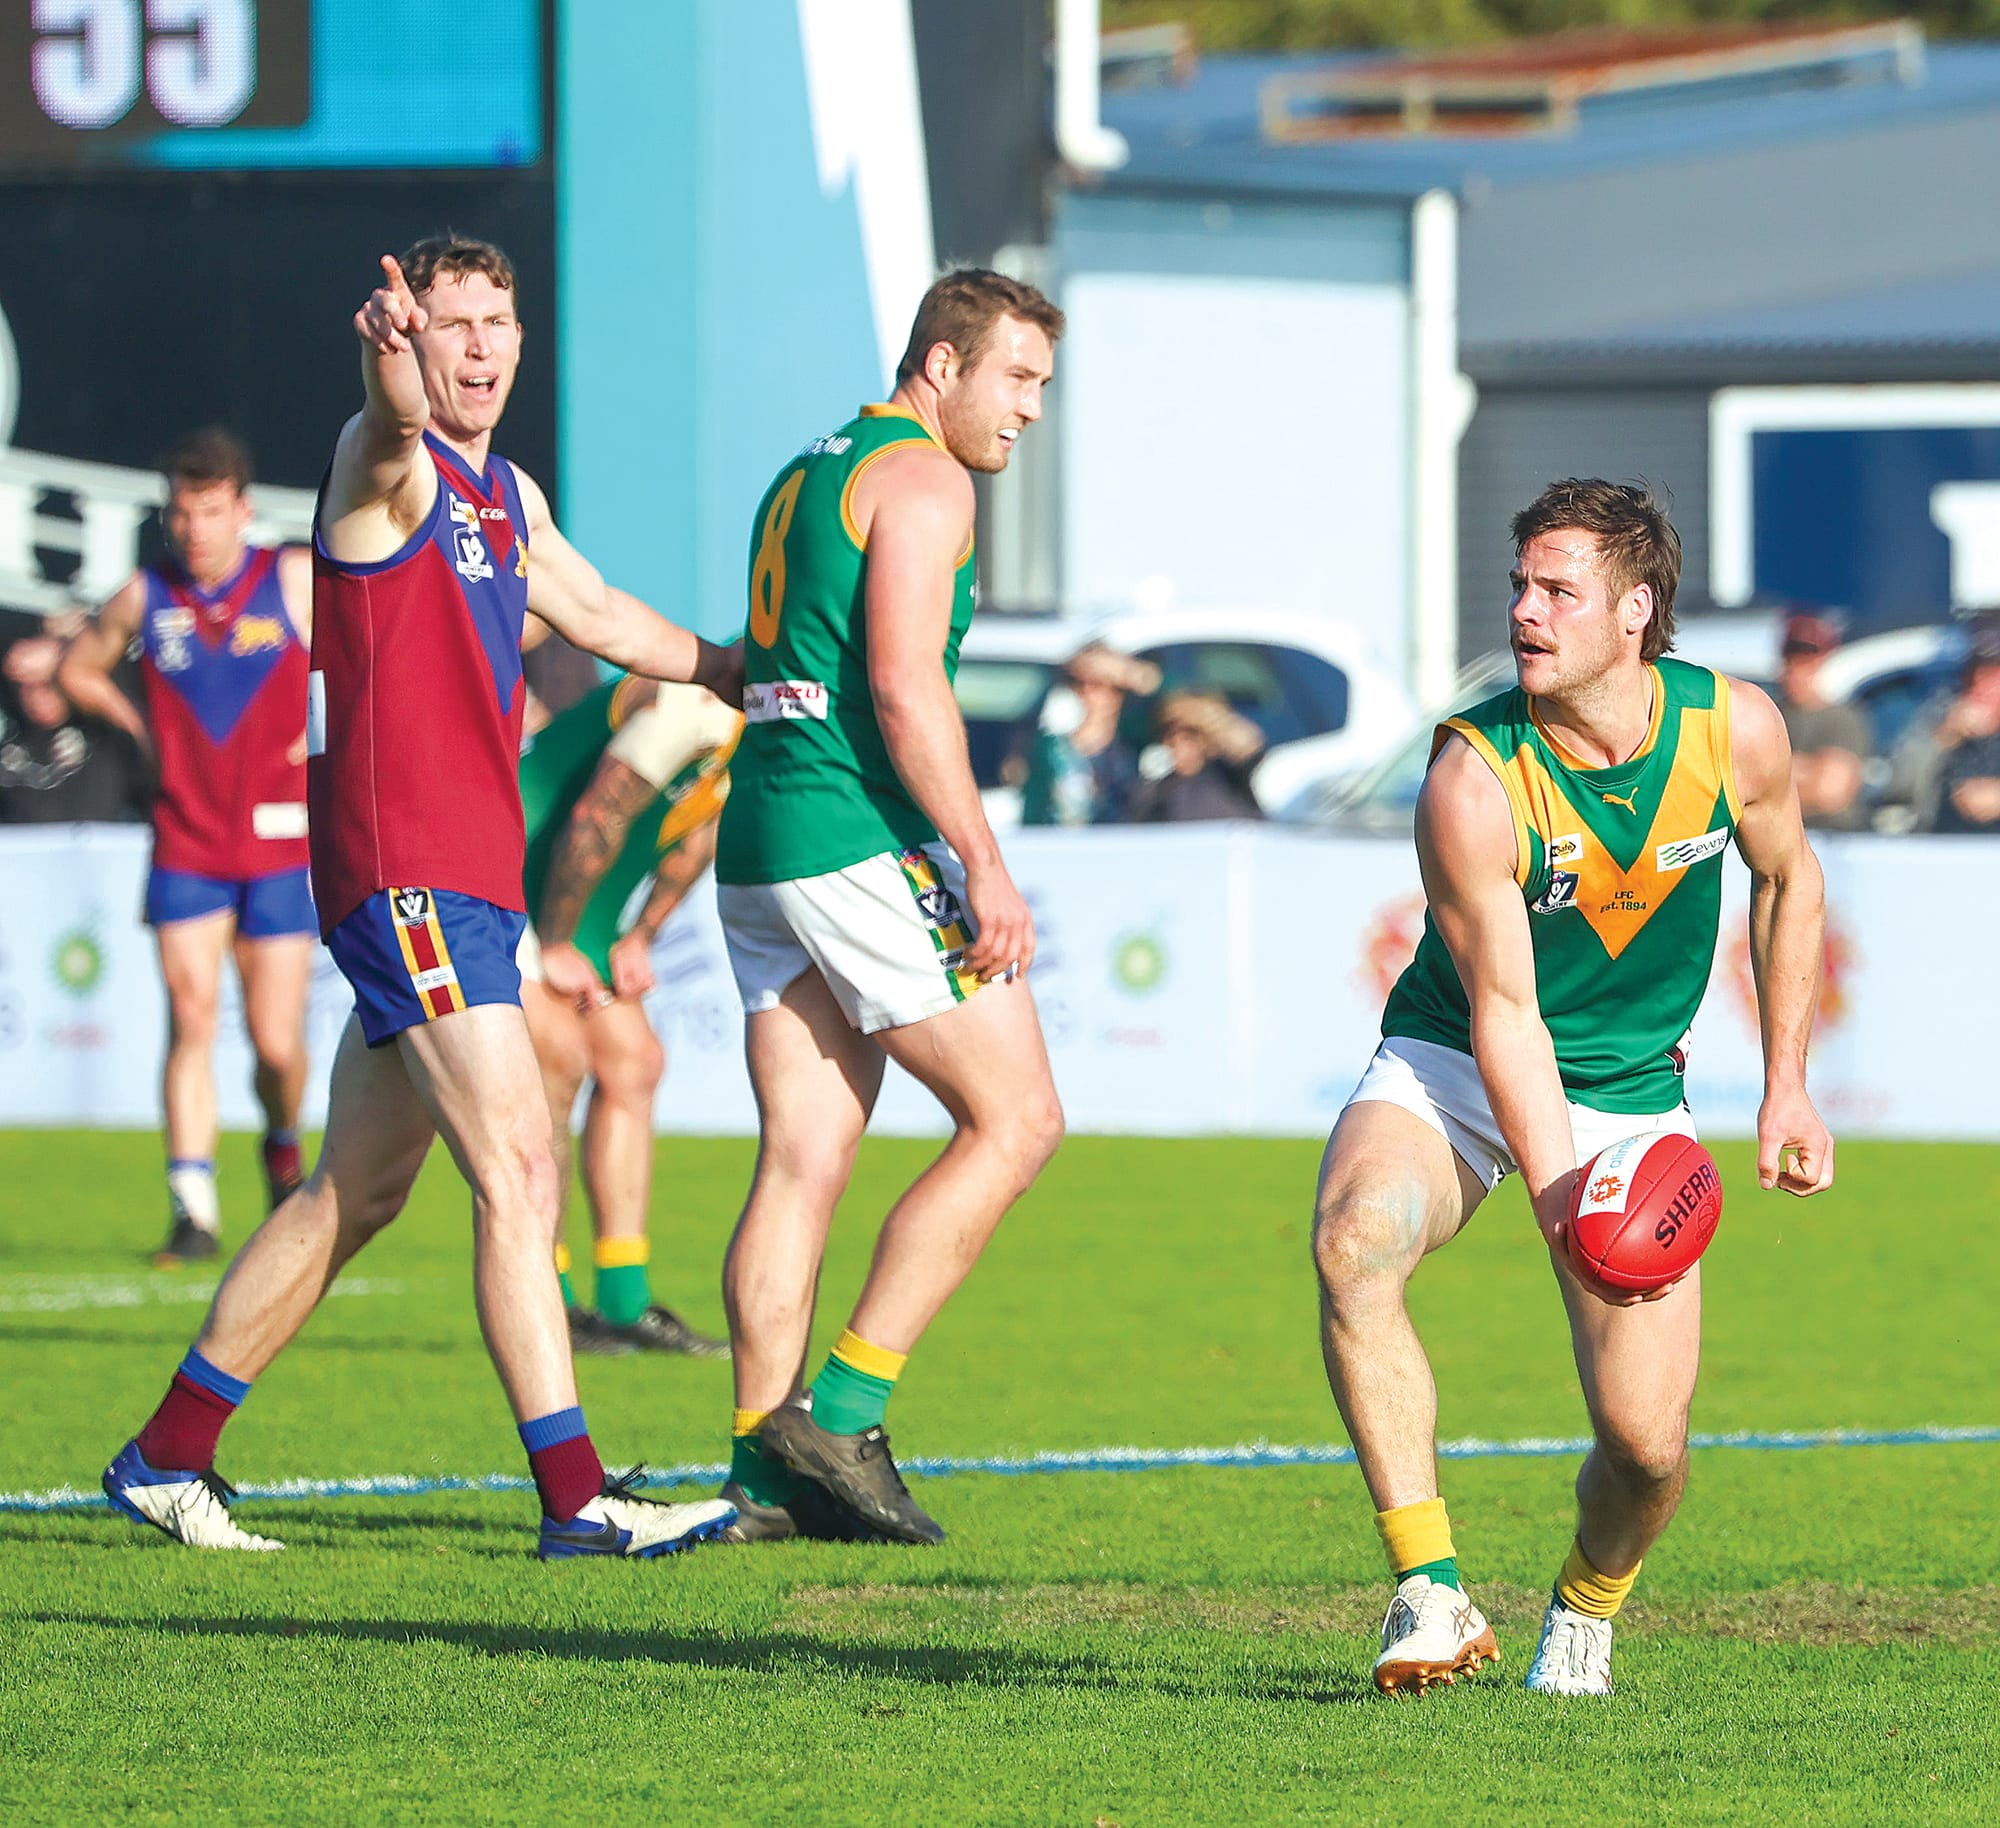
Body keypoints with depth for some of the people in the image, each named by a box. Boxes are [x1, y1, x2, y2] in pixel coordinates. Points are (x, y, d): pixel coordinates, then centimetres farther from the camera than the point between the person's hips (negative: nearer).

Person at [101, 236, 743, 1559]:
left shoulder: (510, 496, 19)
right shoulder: (388, 465, -9)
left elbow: (602, 618, 35)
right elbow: (394, 424, -34)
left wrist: (749, 679, 36)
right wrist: (393, 363, -57)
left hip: (467, 881, 9)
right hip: (405, 868, -9)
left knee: (359, 1192, 14)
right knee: (519, 1172, -14)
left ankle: (169, 1458, 23)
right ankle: (576, 1498, -15)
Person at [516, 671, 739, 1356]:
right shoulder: (697, 707, -30)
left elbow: (700, 831, 15)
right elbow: (594, 819, -27)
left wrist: (639, 937, 11)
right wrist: (555, 945, -17)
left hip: (576, 905, 10)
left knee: (631, 1064, 6)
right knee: (558, 1056, -18)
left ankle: (625, 1304, 9)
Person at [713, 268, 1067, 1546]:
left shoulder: (803, 477, 23)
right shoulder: (919, 477, -7)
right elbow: (905, 688, -17)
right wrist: (982, 860, -18)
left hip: (760, 847, 9)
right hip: (862, 841, -9)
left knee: (803, 1161, 6)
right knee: (1015, 1120, -3)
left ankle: (764, 1468, 2)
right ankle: (843, 1410, -8)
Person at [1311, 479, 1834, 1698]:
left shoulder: (1735, 728, -13)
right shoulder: (1474, 781, -24)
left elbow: (1788, 878, 8)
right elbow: (1504, 1013, -22)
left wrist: (1788, 1087, 7)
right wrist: (1558, 1196, -33)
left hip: (1633, 1091, 2)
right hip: (1454, 1066, -2)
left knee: (1648, 1442, -10)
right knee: (1355, 1242, -36)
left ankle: (1588, 1607, 26)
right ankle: (1430, 1592, -32)